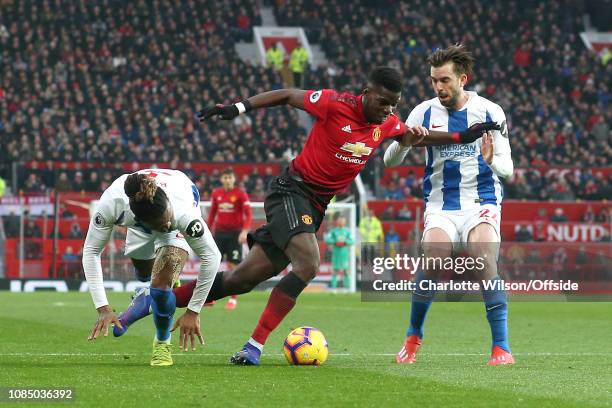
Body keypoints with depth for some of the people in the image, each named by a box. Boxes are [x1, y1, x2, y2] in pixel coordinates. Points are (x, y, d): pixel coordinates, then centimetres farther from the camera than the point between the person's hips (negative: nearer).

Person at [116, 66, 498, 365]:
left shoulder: (388, 124, 2)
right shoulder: (336, 104, -17)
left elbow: (415, 135, 21)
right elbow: (287, 95, -5)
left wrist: (462, 137, 12)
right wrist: (238, 107, -11)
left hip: (316, 206, 6)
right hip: (293, 191, -6)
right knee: (308, 263, -29)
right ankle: (255, 344, -22)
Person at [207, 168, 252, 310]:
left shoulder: (241, 194, -6)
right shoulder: (216, 194, 7)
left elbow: (248, 214, -10)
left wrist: (245, 231, -23)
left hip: (234, 233, -4)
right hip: (219, 232, 4)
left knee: (233, 265, -4)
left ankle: (233, 299, 4)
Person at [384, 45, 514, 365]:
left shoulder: (489, 111, -2)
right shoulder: (424, 113, 1)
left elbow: (507, 168, -3)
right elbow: (390, 160, 1)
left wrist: (492, 161, -27)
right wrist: (403, 142, -21)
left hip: (482, 203, -1)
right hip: (440, 205, 1)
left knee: (486, 264, -25)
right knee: (433, 260, -24)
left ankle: (501, 347, -17)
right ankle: (413, 336, -2)